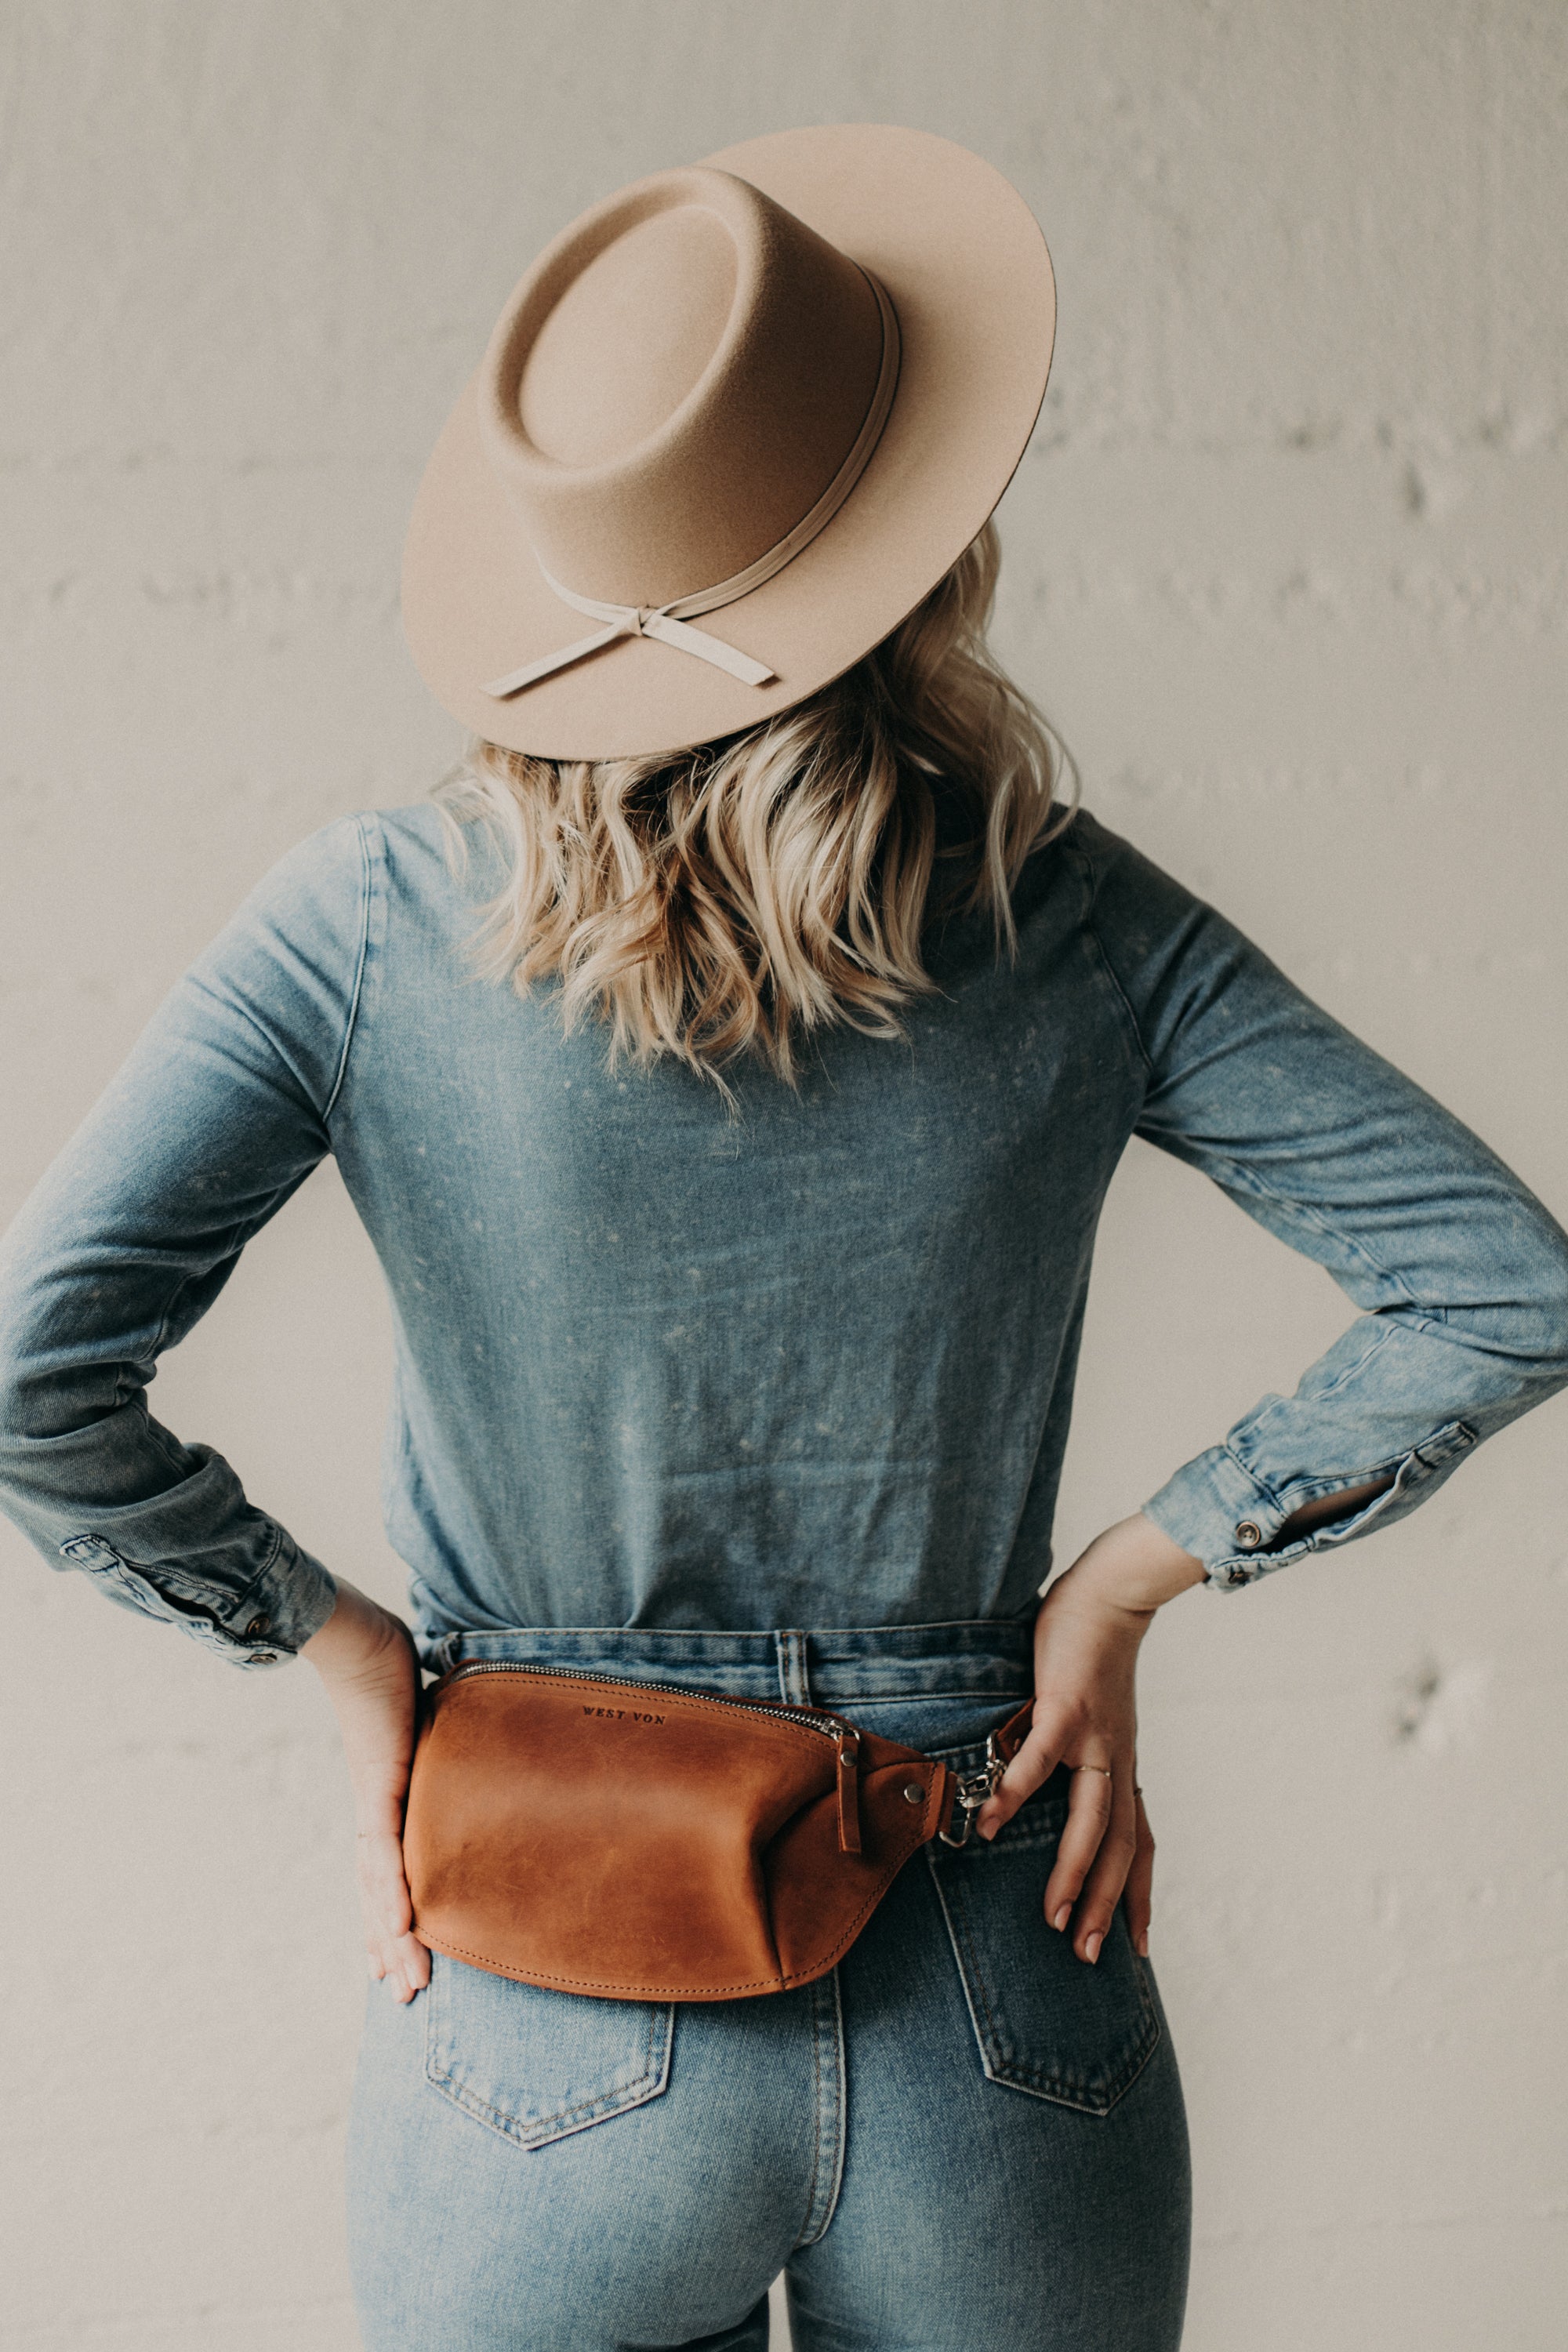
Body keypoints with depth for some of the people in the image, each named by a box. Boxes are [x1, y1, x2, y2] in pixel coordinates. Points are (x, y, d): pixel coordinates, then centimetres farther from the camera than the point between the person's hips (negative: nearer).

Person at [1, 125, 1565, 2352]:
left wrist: (343, 1646, -3)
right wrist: (1123, 1581, -3)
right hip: (1003, 2055, 1)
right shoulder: (1081, 925, -8)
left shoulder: (374, 922, -11)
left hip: (559, 2058, -1)